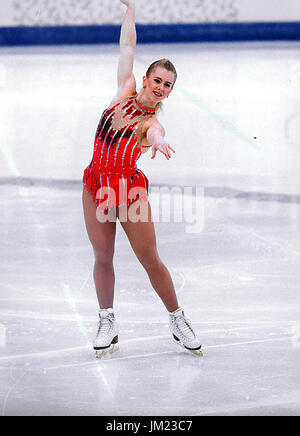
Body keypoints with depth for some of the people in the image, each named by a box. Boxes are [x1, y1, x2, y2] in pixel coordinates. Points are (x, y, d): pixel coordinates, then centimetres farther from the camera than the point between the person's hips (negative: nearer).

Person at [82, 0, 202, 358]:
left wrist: (157, 141, -62)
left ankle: (177, 320, 18)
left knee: (150, 261, 2)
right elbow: (128, 46, 3)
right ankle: (107, 322, 23)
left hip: (130, 189, -4)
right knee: (103, 258, 9)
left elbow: (154, 133, -40)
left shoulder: (152, 124, -14)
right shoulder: (126, 91, -1)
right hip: (96, 185, 4)